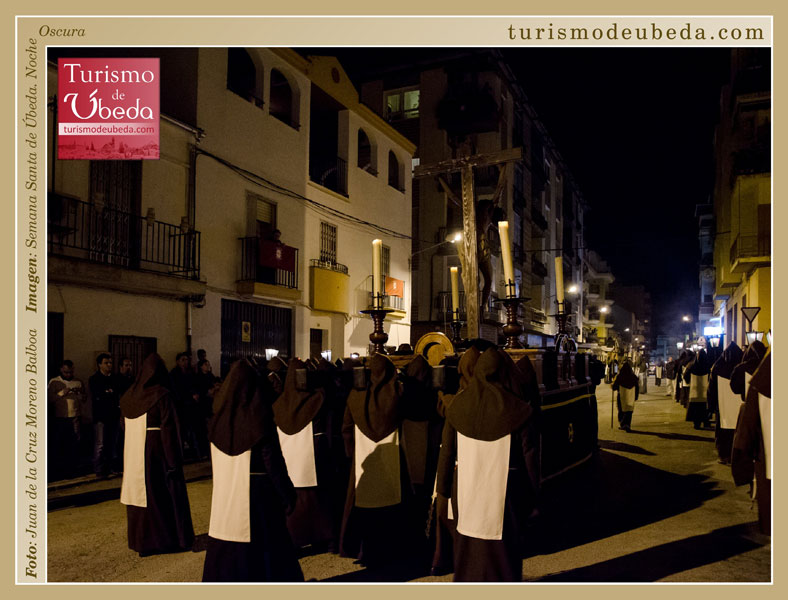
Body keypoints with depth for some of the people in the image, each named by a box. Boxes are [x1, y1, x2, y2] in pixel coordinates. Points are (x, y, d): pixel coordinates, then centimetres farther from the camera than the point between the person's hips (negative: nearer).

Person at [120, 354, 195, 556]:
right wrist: (175, 460, -14)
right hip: (157, 453, -6)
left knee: (140, 493, 15)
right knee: (166, 494, 6)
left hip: (133, 454, 6)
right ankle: (169, 539, 14)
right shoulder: (162, 395, -16)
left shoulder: (129, 395, 4)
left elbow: (125, 426, 9)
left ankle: (140, 540, 25)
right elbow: (168, 429, -18)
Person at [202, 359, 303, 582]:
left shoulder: (220, 418, -1)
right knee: (266, 549, 8)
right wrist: (287, 495, -7)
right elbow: (273, 461, -14)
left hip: (224, 497, 5)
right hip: (257, 495, -5)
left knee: (225, 552, 14)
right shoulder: (259, 418, -15)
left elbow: (216, 462, 7)